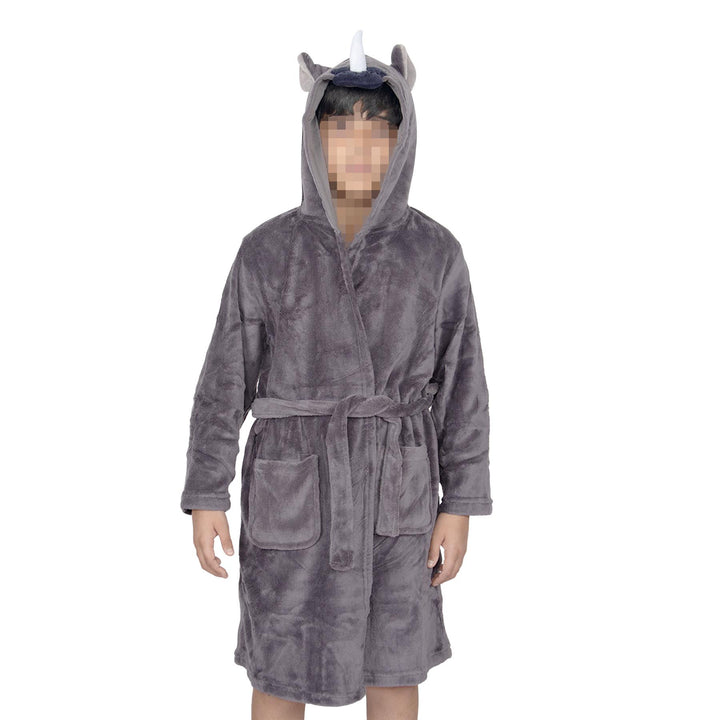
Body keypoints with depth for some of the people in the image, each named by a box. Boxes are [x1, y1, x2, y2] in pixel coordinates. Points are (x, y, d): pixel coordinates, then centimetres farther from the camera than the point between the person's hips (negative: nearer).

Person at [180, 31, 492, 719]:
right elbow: (225, 379, -3)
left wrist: (460, 505, -4)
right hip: (294, 488, 0)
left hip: (394, 491, 1)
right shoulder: (267, 250, -6)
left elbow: (460, 379, -2)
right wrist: (204, 498, -4)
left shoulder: (435, 251, -4)